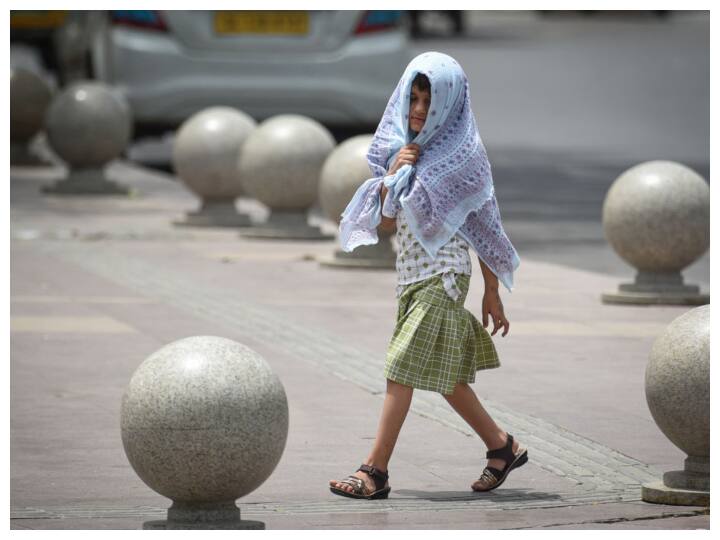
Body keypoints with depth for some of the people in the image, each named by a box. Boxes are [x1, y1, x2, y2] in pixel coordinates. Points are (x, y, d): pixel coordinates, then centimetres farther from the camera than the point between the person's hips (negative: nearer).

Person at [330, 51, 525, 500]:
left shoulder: (463, 155, -7)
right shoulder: (401, 151, 10)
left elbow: (483, 227, -5)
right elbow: (386, 224, 8)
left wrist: (492, 293, -4)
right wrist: (393, 173, -7)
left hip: (443, 276, -7)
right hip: (411, 276, 7)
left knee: (403, 369, -12)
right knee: (444, 375, 11)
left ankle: (376, 472, -12)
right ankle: (503, 447, 25)